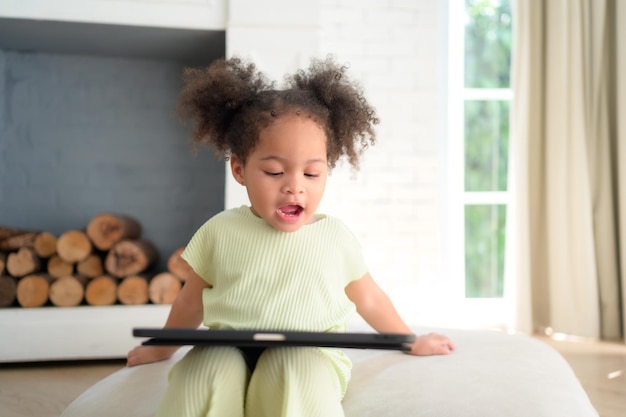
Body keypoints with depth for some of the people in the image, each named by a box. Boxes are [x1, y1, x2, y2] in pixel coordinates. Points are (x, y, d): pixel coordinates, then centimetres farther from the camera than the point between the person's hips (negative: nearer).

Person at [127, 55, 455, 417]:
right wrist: (164, 348, 33)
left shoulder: (336, 237, 6)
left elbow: (368, 298, 21)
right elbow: (192, 299, 22)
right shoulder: (221, 231, 6)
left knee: (301, 375, -35)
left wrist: (412, 343, 28)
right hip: (227, 349, 1)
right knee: (200, 373, -32)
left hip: (307, 352, 0)